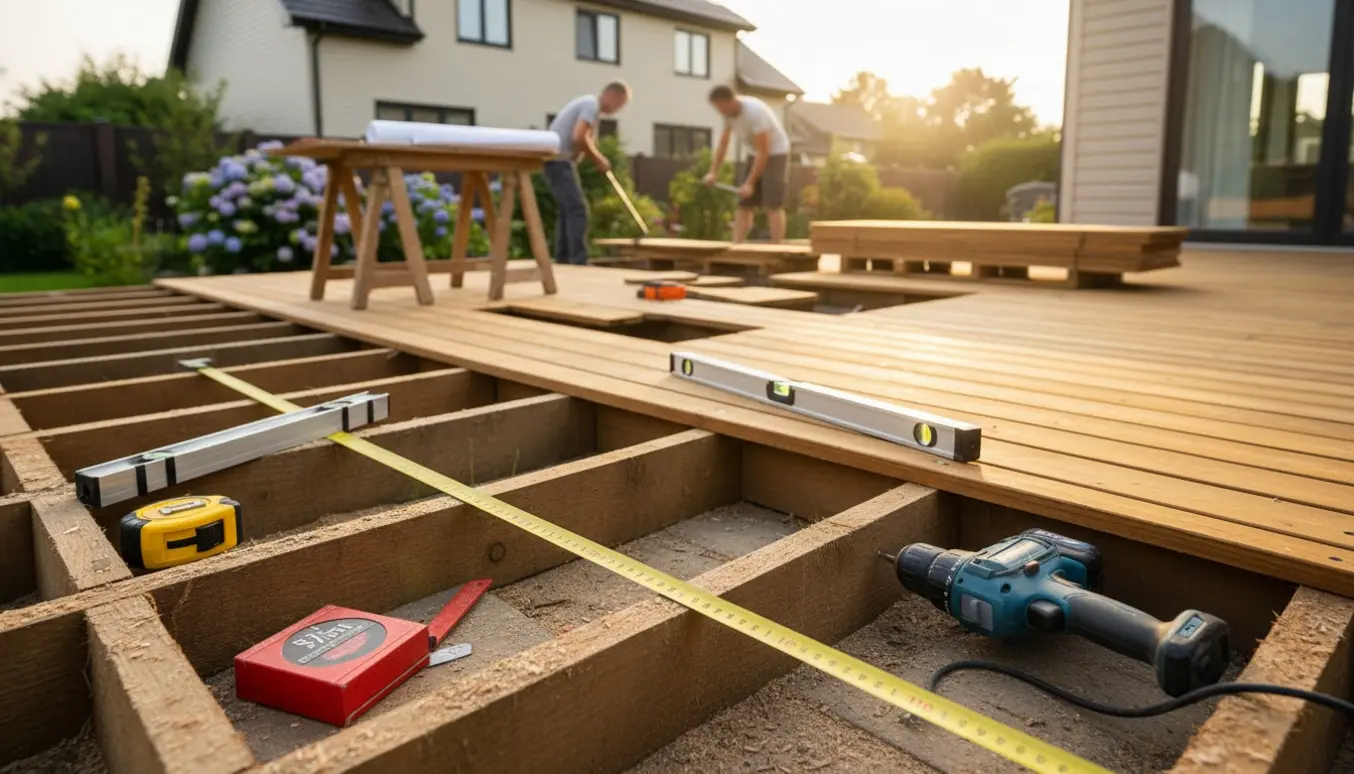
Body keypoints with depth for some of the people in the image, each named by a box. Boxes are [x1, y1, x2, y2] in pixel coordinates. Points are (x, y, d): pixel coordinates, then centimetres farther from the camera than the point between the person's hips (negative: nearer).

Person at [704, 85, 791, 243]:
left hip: (776, 153, -8)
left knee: (773, 205, -16)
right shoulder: (728, 113, -4)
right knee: (744, 204, 1)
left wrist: (750, 183, -26)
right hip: (757, 154, 8)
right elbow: (723, 144, 5)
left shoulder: (754, 111, -26)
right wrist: (713, 172, -7)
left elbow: (763, 151, -26)